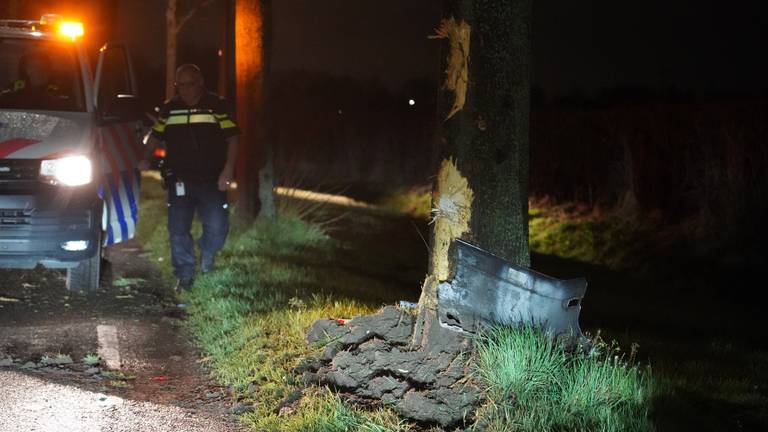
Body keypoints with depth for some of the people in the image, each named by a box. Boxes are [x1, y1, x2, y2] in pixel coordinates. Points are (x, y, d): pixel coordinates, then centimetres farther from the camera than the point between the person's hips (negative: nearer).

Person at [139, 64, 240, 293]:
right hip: (179, 179, 3)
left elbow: (232, 138, -2)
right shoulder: (169, 108, 9)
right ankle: (185, 276, 11)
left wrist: (228, 168, -13)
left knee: (217, 226, -8)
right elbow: (156, 136, 18)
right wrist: (146, 159, 0)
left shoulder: (217, 106, 0)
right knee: (178, 229, 0)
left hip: (211, 180, -2)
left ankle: (207, 256, 23)